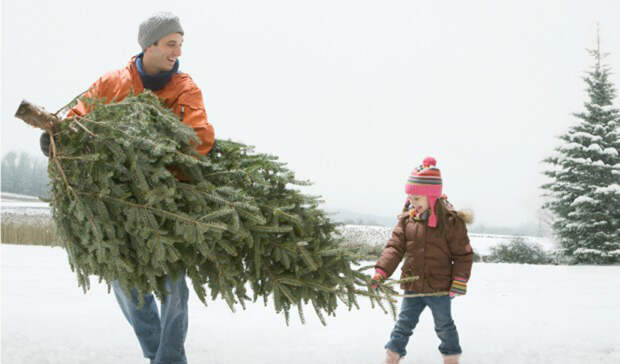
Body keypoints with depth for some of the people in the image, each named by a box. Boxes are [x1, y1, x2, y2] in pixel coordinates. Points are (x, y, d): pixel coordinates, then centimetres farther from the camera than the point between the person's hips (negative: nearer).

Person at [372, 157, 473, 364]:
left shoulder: (451, 221, -13)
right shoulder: (406, 220, -1)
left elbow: (463, 254, -8)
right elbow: (395, 247, -3)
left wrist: (459, 282, -14)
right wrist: (381, 272, -15)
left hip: (440, 288, -4)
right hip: (412, 287, 4)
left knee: (444, 326, 13)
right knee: (403, 324, 8)